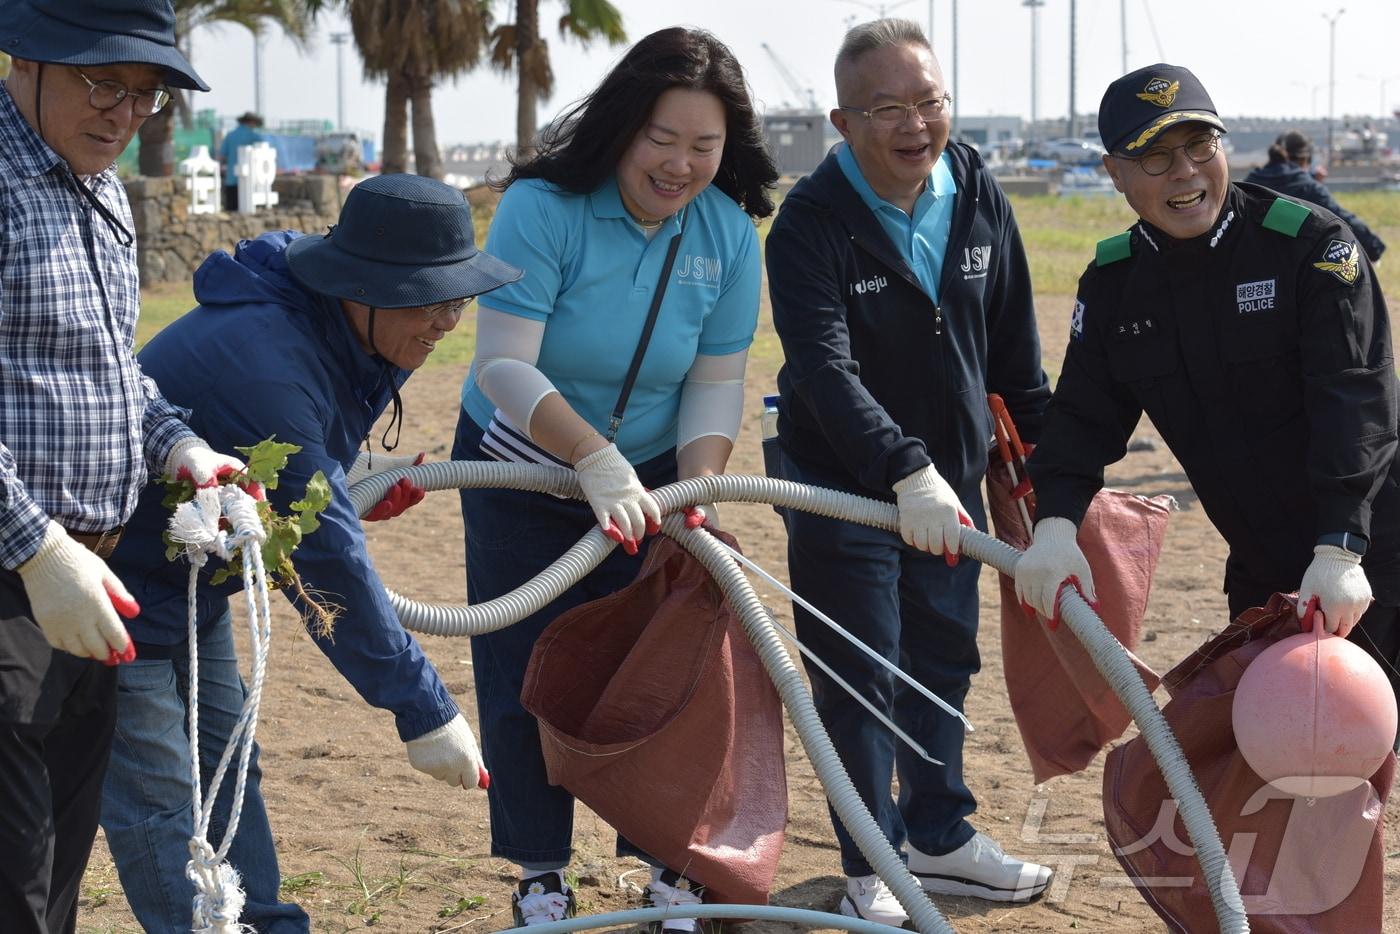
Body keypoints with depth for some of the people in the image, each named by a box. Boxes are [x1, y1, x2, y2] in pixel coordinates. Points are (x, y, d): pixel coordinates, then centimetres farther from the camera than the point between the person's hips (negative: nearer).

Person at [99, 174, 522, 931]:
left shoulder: (342, 330, -5)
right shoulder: (266, 364, -35)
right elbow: (328, 564, -35)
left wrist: (353, 474, 0)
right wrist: (423, 711, -31)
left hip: (190, 578, 10)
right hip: (123, 585, -10)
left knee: (225, 773, 16)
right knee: (154, 805, -7)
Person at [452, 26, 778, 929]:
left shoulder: (728, 233, -13)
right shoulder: (543, 209, -25)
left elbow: (718, 381, -9)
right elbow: (504, 365, -30)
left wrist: (696, 493, -24)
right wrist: (599, 462, -41)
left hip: (650, 479, 3)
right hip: (523, 472, -2)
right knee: (527, 676, 1)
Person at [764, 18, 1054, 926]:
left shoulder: (978, 195, -4)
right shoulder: (812, 222, -22)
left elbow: (1014, 342, 8)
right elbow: (826, 368, -33)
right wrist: (906, 474, -43)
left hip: (951, 477, 5)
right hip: (844, 482, -5)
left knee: (944, 660, 16)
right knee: (861, 674, 1)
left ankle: (939, 837, 32)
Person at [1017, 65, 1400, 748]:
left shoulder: (1313, 244, -15)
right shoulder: (1112, 283, 2)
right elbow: (1083, 418, 1)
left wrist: (1340, 550, -32)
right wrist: (1057, 523, -19)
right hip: (1263, 573, 5)